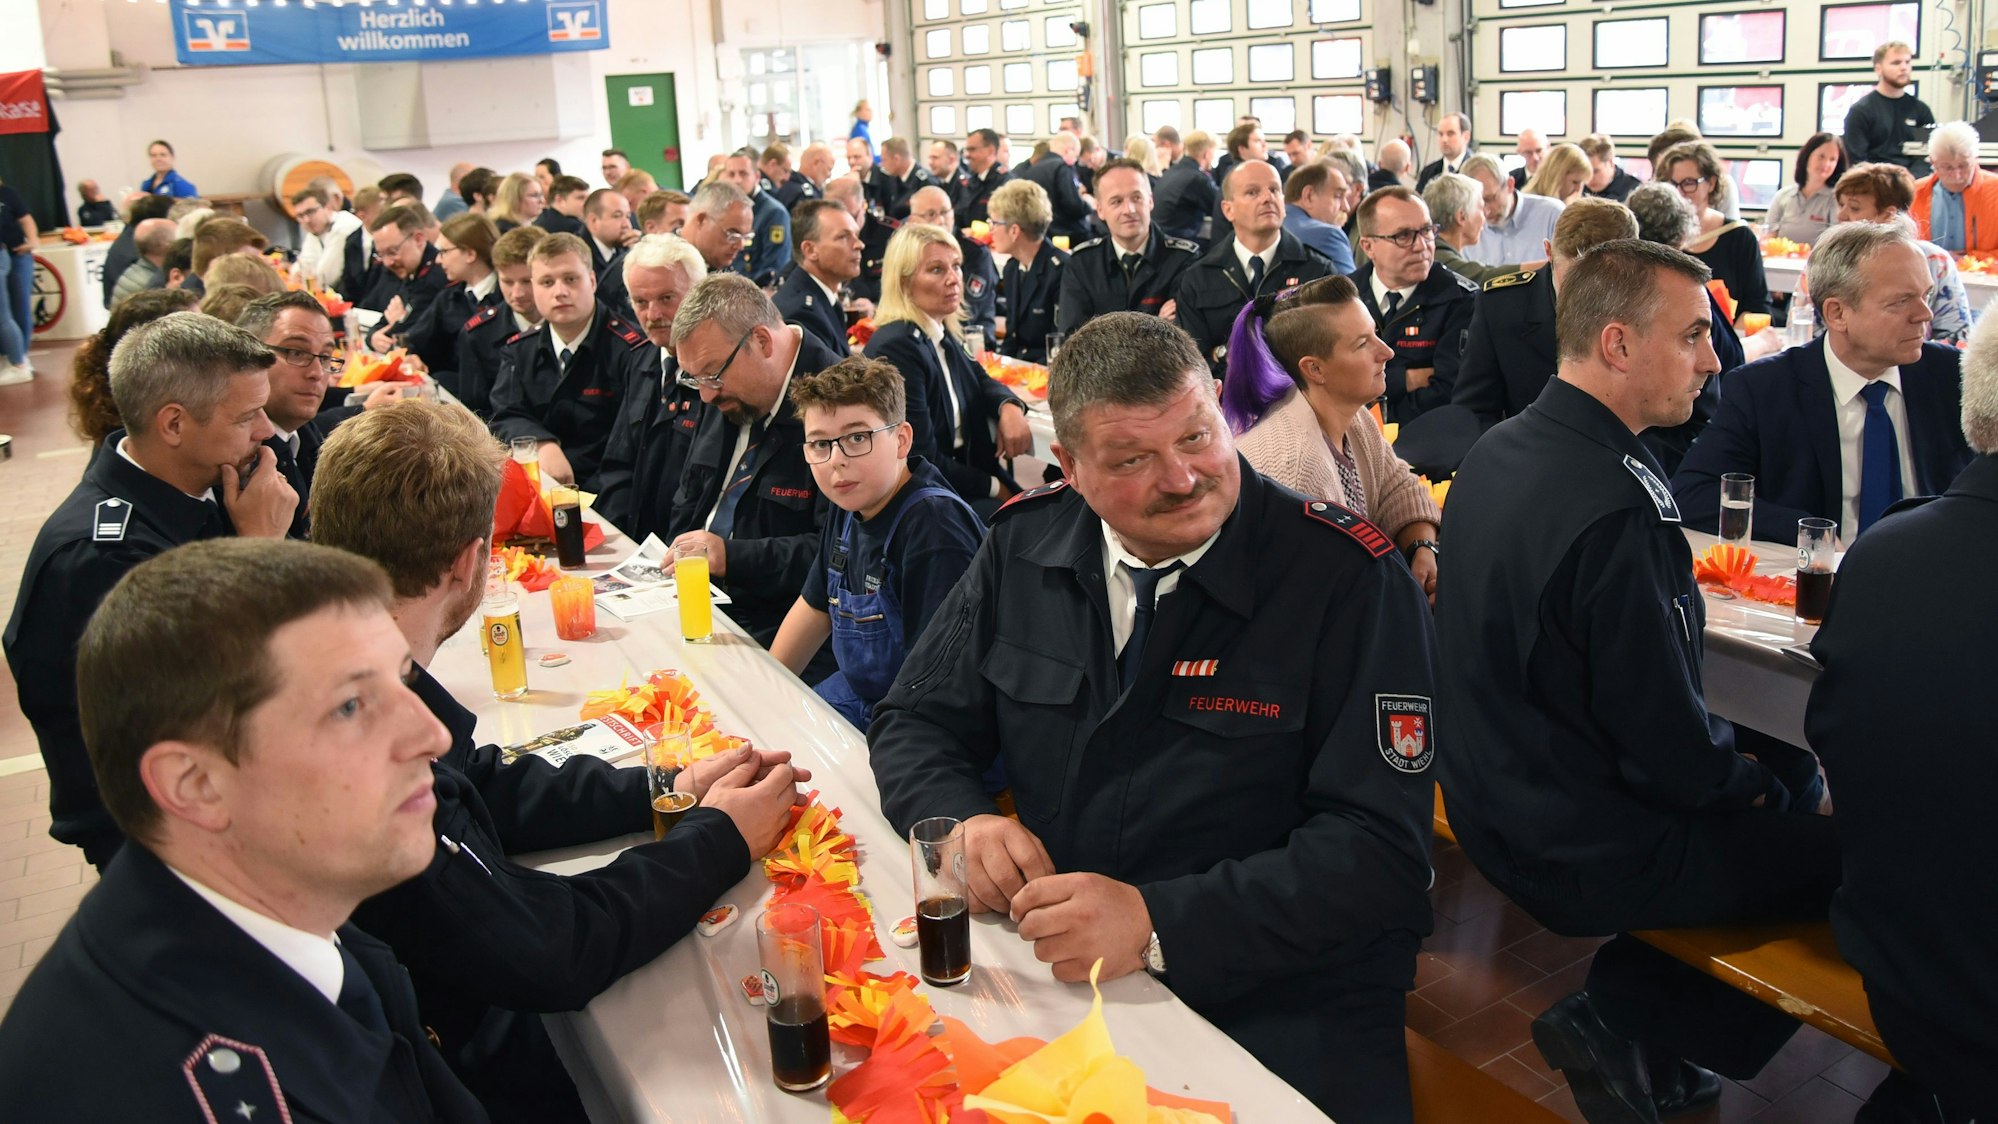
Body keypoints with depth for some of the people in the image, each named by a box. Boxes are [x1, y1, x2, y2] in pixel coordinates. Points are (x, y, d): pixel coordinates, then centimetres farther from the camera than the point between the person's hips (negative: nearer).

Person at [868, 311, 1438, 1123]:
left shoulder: (1348, 577, -12)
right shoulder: (1026, 546, 2)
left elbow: (1378, 847, -15)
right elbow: (915, 722, 10)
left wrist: (1156, 923, -27)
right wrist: (965, 821, -13)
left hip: (1279, 1011, -3)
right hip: (1050, 968, 4)